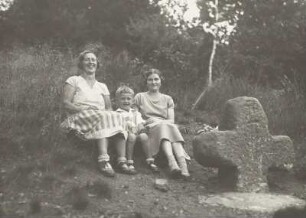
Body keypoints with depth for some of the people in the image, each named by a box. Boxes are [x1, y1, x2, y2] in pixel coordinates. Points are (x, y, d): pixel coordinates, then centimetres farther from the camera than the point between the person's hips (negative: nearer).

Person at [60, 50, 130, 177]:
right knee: (103, 118, -35)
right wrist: (84, 109, -16)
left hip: (103, 116, 4)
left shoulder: (102, 86, 27)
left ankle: (122, 161, -39)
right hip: (79, 118, -4)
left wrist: (107, 112, -8)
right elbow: (66, 104, 0)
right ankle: (103, 161, -49)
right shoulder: (73, 81, 14)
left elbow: (109, 107, 17)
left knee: (118, 118, -28)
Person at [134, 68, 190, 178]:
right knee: (163, 127, -36)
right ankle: (171, 161, -59)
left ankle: (182, 162, -54)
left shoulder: (167, 99, 22)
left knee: (172, 127, -34)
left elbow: (171, 120, 10)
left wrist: (158, 121, -10)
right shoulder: (139, 97, 19)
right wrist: (142, 123, -9)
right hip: (147, 131, -2)